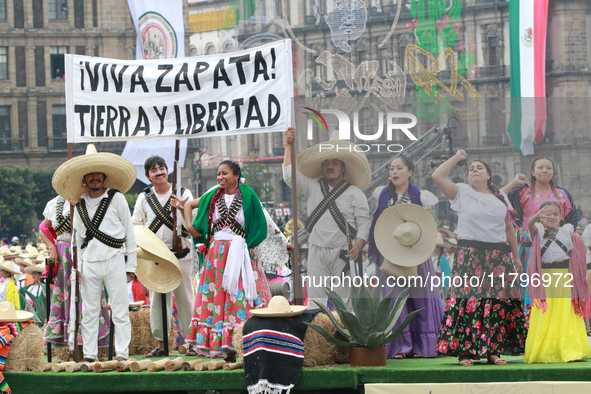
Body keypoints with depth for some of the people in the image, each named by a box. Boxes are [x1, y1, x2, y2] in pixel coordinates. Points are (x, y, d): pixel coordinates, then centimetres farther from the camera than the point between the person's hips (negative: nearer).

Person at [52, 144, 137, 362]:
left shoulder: (117, 199, 1)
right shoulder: (80, 206, 11)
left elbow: (129, 233, 2)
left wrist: (131, 264, -1)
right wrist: (78, 267, 10)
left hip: (114, 260, -3)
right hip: (89, 262, 4)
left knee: (120, 309, -4)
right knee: (89, 311, 4)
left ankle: (122, 353, -3)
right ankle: (89, 354, 7)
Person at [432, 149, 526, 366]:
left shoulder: (500, 196, 16)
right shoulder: (462, 192, 7)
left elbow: (509, 229, 19)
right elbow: (437, 176, -6)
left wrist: (516, 257, 17)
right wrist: (456, 158, 5)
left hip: (499, 256, 3)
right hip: (470, 256, -3)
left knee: (498, 302, -2)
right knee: (468, 300, -10)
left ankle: (494, 350, 1)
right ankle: (464, 350, -9)